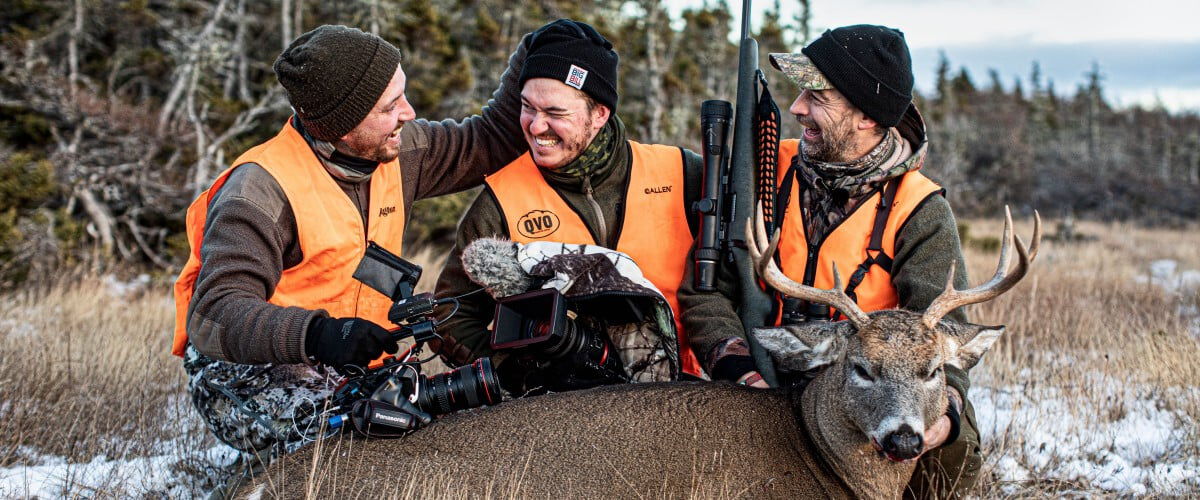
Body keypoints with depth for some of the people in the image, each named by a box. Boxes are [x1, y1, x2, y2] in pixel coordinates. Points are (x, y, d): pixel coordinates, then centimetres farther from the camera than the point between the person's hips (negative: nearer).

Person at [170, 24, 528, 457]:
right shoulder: (261, 191, -20)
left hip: (351, 369, 7)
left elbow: (489, 142, 17)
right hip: (247, 372, -6)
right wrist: (316, 334, -46)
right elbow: (215, 315, -29)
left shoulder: (396, 152, 2)